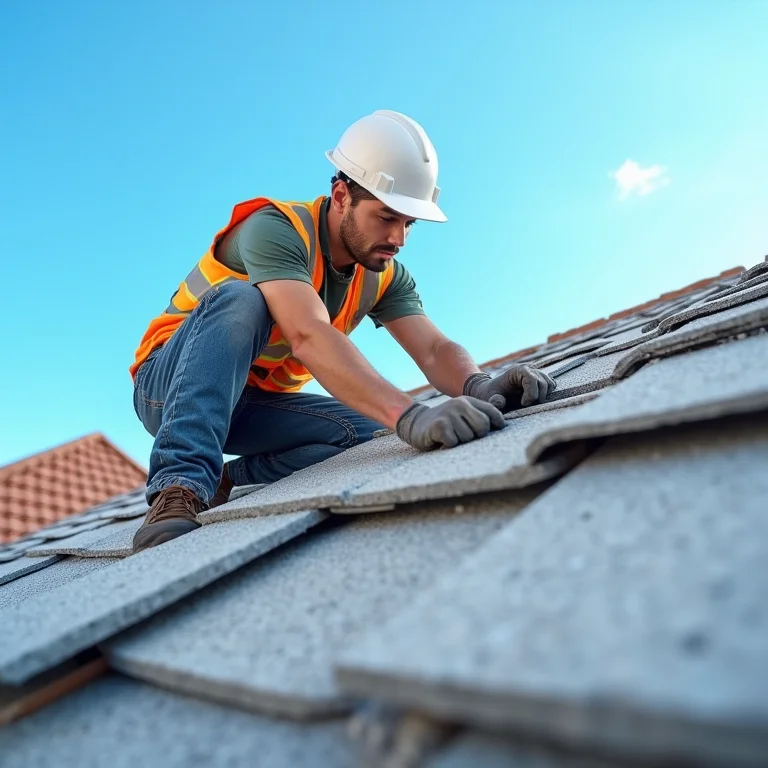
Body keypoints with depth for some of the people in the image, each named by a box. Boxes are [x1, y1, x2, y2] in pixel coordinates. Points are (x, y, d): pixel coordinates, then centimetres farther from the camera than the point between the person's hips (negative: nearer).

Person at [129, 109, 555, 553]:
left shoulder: (385, 276, -5)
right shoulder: (276, 228, -26)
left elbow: (435, 350, -16)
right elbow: (309, 336, -43)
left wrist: (478, 387, -39)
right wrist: (409, 416, -55)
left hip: (256, 404, 5)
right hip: (171, 387, -5)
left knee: (369, 430, -19)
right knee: (240, 300, -34)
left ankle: (226, 480, -7)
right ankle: (180, 489, -38)